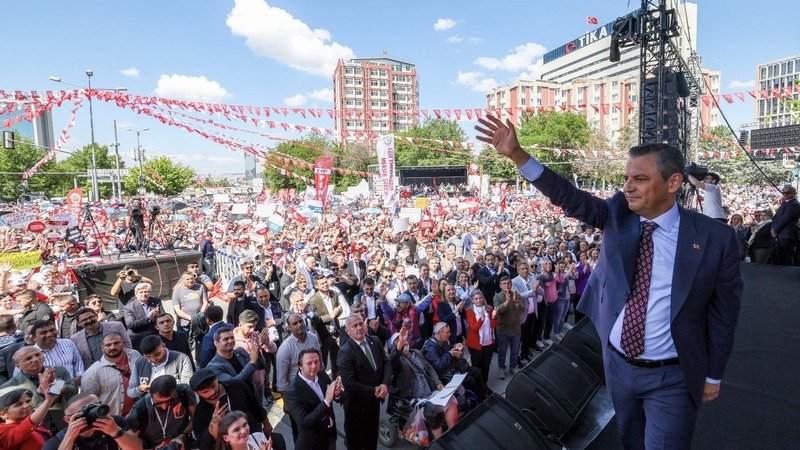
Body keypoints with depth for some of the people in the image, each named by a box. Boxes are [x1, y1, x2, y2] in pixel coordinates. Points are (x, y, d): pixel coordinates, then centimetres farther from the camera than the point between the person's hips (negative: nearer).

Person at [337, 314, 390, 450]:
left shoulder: (375, 342, -4)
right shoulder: (345, 352, -23)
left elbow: (386, 363, -2)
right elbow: (349, 383, -27)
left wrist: (385, 384, -20)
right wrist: (373, 391, -22)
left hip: (375, 400, 5)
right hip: (356, 403, -5)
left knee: (372, 437, 25)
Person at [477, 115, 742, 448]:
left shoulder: (715, 237, -13)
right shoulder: (618, 214, -6)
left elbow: (723, 313, -5)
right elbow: (568, 197, -18)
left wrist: (713, 376, 3)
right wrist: (515, 153, -27)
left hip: (671, 378, -3)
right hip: (617, 364, 4)